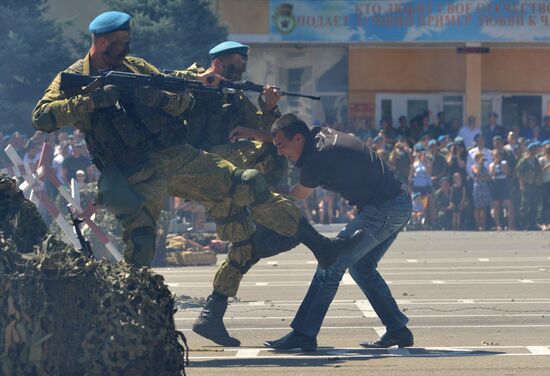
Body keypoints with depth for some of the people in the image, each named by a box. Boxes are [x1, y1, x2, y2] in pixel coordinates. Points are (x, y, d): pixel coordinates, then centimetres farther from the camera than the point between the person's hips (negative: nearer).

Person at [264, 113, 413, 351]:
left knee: (332, 264, -8)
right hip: (400, 203, 10)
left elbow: (300, 194, 0)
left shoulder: (317, 156, -17)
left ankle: (303, 334, -8)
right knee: (361, 268, 19)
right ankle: (398, 330, 19)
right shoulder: (321, 134, 10)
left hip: (383, 211, -10)